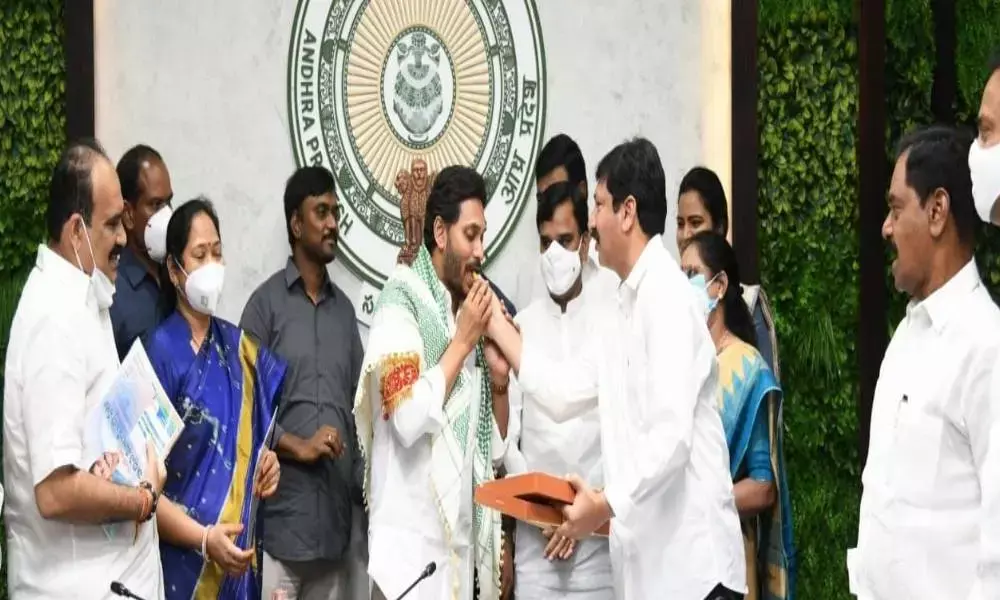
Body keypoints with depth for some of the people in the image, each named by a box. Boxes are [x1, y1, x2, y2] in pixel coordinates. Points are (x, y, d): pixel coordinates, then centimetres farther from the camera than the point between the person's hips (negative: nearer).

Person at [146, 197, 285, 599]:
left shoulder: (237, 346, 10)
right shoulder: (160, 351, -9)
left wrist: (269, 460, 3)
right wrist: (204, 538, -22)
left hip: (241, 557, 6)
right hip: (185, 563, -6)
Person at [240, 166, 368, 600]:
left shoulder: (344, 308, 17)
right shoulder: (266, 303, -1)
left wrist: (361, 493, 9)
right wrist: (299, 446, -14)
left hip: (336, 518, 5)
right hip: (280, 516, -5)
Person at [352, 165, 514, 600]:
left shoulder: (471, 315, 12)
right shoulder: (400, 305, -7)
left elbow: (495, 447, 15)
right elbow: (409, 418, -22)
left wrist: (499, 378, -1)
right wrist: (462, 342, -12)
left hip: (461, 542, 7)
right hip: (409, 542, -6)